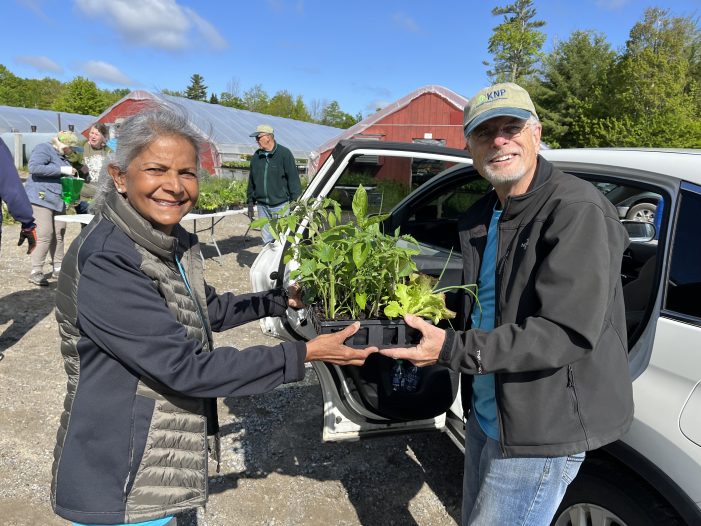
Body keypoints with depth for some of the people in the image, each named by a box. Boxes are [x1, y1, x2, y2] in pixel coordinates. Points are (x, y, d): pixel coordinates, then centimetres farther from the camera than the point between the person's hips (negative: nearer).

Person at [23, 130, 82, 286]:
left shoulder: (63, 157, 20)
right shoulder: (44, 149, -6)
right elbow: (34, 168, -22)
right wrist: (62, 170, -22)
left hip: (58, 202, 9)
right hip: (41, 199, -9)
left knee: (59, 235, 8)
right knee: (45, 236, -13)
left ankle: (58, 269, 17)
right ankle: (36, 272, -5)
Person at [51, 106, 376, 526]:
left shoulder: (176, 242, -1)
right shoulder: (102, 262, -27)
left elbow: (207, 312, 14)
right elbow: (184, 368, -28)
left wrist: (283, 300, 6)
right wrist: (303, 354, -25)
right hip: (119, 483, -7)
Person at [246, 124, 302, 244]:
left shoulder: (284, 153, -6)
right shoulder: (256, 156, 10)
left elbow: (293, 179, -7)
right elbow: (252, 180, 16)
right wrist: (250, 202, 15)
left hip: (281, 206, -5)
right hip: (262, 206, 5)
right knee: (266, 239, 11)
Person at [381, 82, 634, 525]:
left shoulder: (577, 210, -20)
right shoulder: (480, 219, 6)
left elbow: (569, 334, -27)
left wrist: (453, 349, -30)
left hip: (542, 427, -8)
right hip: (486, 413, 8)